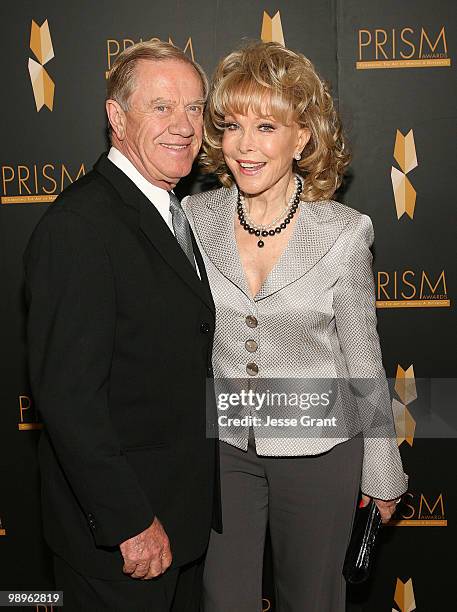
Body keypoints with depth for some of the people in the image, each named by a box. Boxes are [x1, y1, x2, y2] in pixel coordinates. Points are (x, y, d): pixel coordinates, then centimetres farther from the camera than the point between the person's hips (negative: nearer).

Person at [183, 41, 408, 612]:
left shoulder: (343, 232, -13)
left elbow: (363, 360, -4)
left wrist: (382, 473, 3)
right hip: (220, 443, 2)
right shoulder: (192, 218, -7)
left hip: (319, 449, -1)